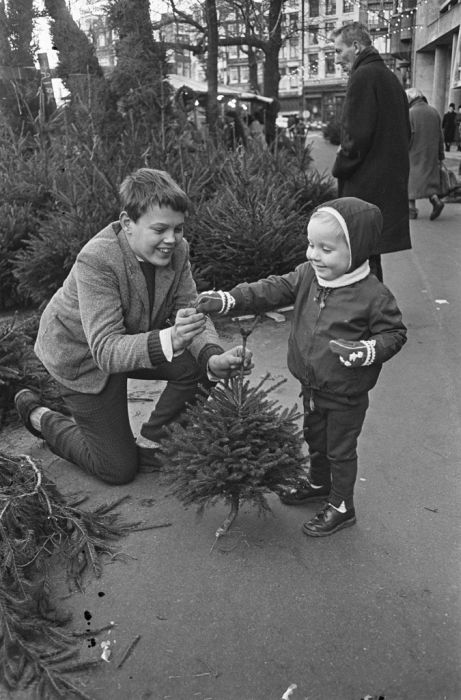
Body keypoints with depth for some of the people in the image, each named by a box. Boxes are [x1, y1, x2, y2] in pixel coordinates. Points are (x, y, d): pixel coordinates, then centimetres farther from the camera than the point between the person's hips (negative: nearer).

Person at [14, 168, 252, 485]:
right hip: (82, 355, -6)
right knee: (119, 469, 1)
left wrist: (214, 357, -38)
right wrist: (168, 340, -59)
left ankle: (150, 443, 8)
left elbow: (191, 310, -17)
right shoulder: (96, 260, -36)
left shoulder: (177, 249, -16)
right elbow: (106, 351, -41)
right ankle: (38, 415, 23)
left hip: (135, 339, 6)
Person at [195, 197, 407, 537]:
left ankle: (341, 507, 32)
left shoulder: (374, 294, -22)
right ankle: (319, 484, 52)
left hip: (346, 396, -6)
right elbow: (272, 290, -7)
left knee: (340, 449, 11)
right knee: (314, 438, 26)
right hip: (312, 386, 7)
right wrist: (228, 299, -17)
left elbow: (394, 333, -13)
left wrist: (366, 351, -32)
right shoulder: (308, 275, -6)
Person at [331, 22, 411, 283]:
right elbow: (405, 132, 22)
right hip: (391, 180, 10)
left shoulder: (363, 76, -11)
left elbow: (358, 134, -19)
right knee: (371, 251, 17)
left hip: (365, 183, -10)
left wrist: (341, 167, -6)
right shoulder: (390, 77, 19)